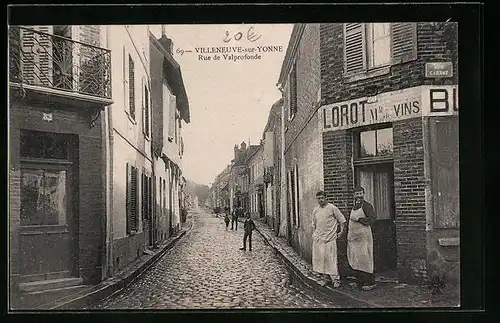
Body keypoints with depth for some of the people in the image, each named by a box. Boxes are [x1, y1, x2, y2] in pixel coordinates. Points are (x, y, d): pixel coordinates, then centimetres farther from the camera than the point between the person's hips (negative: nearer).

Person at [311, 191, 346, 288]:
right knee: (318, 257, 7)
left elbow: (342, 220, 0)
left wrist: (341, 231, -5)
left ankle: (335, 278, -2)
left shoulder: (332, 208, -6)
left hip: (329, 238, -6)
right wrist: (314, 234, 17)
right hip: (318, 238, 6)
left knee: (331, 258, -8)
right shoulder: (315, 210, 11)